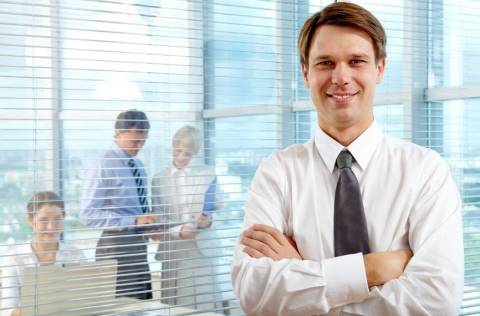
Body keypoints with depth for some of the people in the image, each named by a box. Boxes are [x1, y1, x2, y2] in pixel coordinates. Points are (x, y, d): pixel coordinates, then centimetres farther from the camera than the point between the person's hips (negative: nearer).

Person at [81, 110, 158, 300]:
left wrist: (149, 224, 0)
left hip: (139, 246, 8)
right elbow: (89, 215, -20)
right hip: (117, 247, -8)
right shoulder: (102, 166, -14)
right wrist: (133, 221, -26)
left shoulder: (138, 165, 11)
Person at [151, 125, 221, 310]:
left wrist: (209, 221, -15)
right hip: (174, 252, 1)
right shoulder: (158, 180, 6)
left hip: (203, 249, -1)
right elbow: (158, 220, 1)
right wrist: (178, 231, -17)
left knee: (204, 303, -4)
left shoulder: (207, 175, 7)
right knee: (175, 304, 2)